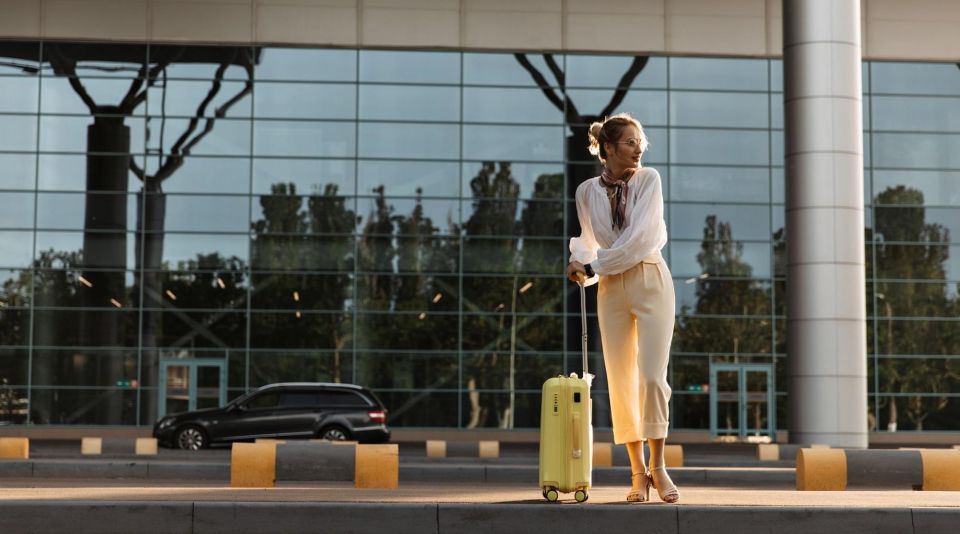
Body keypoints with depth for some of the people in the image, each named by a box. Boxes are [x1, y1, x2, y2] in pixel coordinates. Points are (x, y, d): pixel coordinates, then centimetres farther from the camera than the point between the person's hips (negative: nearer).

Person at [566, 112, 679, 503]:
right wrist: (580, 262, -7)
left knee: (652, 376, -11)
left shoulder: (649, 179, -3)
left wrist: (593, 265, -12)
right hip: (610, 289, 2)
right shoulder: (587, 192, 5)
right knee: (621, 381, 0)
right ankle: (638, 473, 7)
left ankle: (658, 467, 2)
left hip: (650, 282, -2)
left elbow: (640, 237, -13)